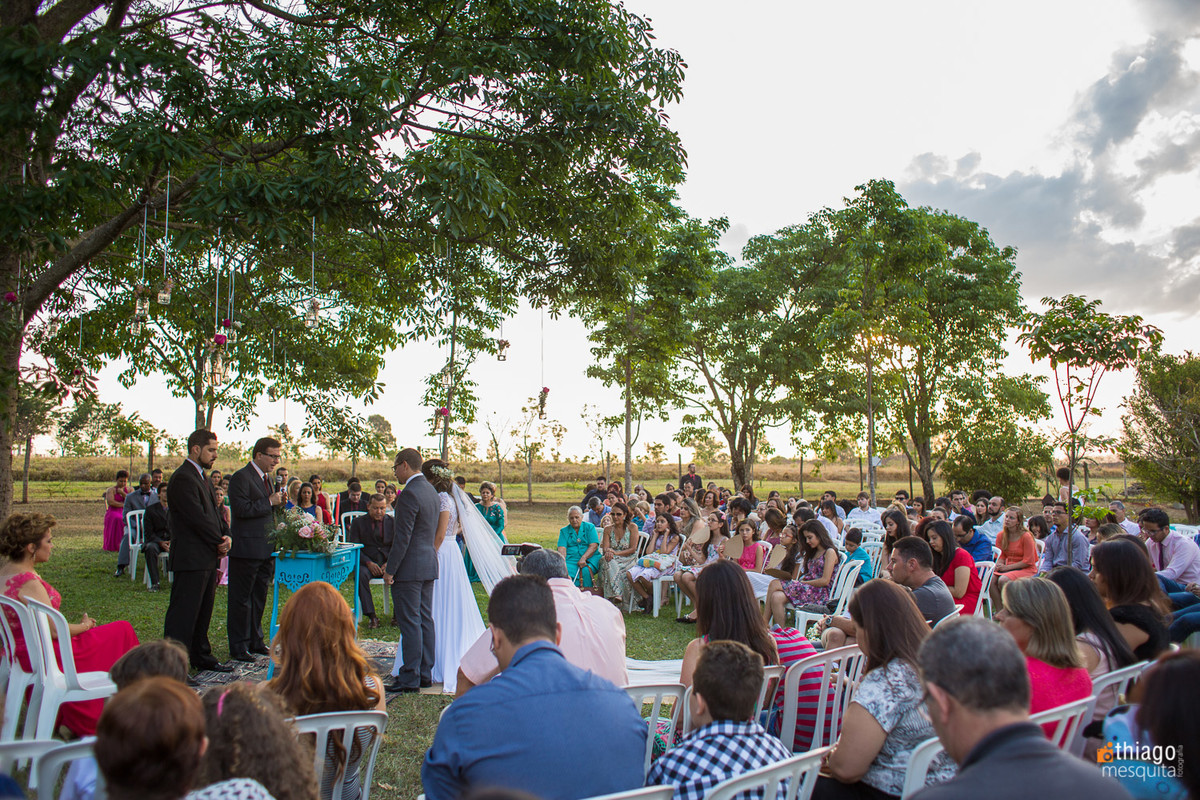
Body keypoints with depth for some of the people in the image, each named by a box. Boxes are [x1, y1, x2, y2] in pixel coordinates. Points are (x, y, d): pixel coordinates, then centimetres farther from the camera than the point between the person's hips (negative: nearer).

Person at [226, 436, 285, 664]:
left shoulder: (266, 478, 16)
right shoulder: (241, 477, -12)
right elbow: (242, 509, -23)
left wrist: (278, 503, 4)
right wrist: (269, 502, -17)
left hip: (265, 549, 9)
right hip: (246, 549, -9)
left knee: (259, 598, 16)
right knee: (241, 600, 1)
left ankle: (255, 641, 26)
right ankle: (238, 647, 9)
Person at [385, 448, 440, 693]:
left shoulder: (409, 494, -17)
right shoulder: (431, 491, 12)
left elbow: (402, 537, -19)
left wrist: (390, 569, -13)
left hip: (409, 567, -9)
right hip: (429, 564, 9)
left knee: (410, 622, -4)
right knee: (425, 620, 13)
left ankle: (410, 678, 2)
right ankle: (425, 673, 19)